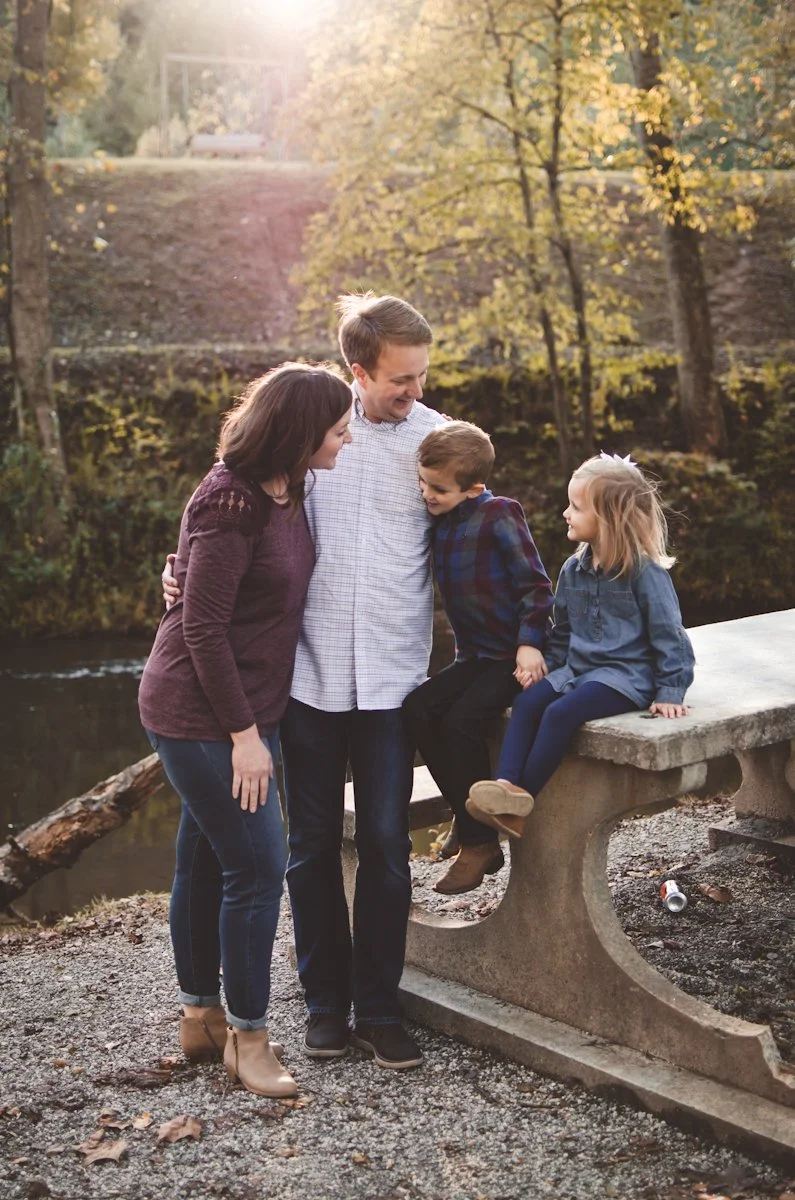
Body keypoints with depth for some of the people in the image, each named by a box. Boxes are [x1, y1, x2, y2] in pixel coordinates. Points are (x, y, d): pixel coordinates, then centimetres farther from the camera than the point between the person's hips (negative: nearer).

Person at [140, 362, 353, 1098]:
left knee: (204, 860, 17)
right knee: (257, 866, -6)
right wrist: (244, 734, -18)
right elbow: (203, 625, -21)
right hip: (201, 717, -9)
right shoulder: (231, 503, -21)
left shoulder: (285, 493, 6)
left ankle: (200, 1015, 30)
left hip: (243, 709, 9)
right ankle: (247, 1036, 8)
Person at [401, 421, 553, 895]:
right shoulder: (440, 522, 7)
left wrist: (530, 643, -18)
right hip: (475, 655, 8)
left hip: (515, 656, -7)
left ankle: (479, 842, -7)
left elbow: (535, 584, -13)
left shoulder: (498, 515, -13)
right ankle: (472, 823, -4)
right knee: (418, 708, -12)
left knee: (462, 720, -23)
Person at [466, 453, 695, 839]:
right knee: (526, 702, -18)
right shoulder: (574, 570, 9)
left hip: (627, 674, -7)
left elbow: (668, 634, -8)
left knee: (561, 712, -28)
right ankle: (507, 786, -32)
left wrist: (670, 691, -10)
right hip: (577, 667, 7)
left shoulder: (644, 571, -11)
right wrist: (548, 665, 13)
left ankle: (522, 801, -22)